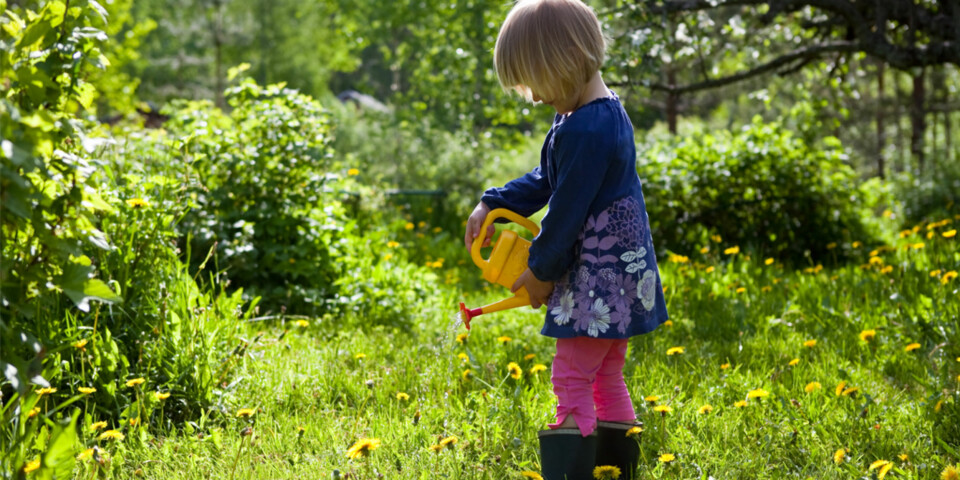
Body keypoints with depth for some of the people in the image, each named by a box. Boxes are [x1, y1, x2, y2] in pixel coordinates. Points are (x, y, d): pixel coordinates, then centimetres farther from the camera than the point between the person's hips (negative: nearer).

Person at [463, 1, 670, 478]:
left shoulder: (586, 130, -23)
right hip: (618, 274, 11)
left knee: (572, 380, -8)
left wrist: (542, 270, -6)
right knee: (606, 379, 16)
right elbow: (545, 181, 19)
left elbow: (568, 209, -18)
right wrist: (493, 205, 11)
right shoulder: (605, 113, 11)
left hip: (598, 276, -11)